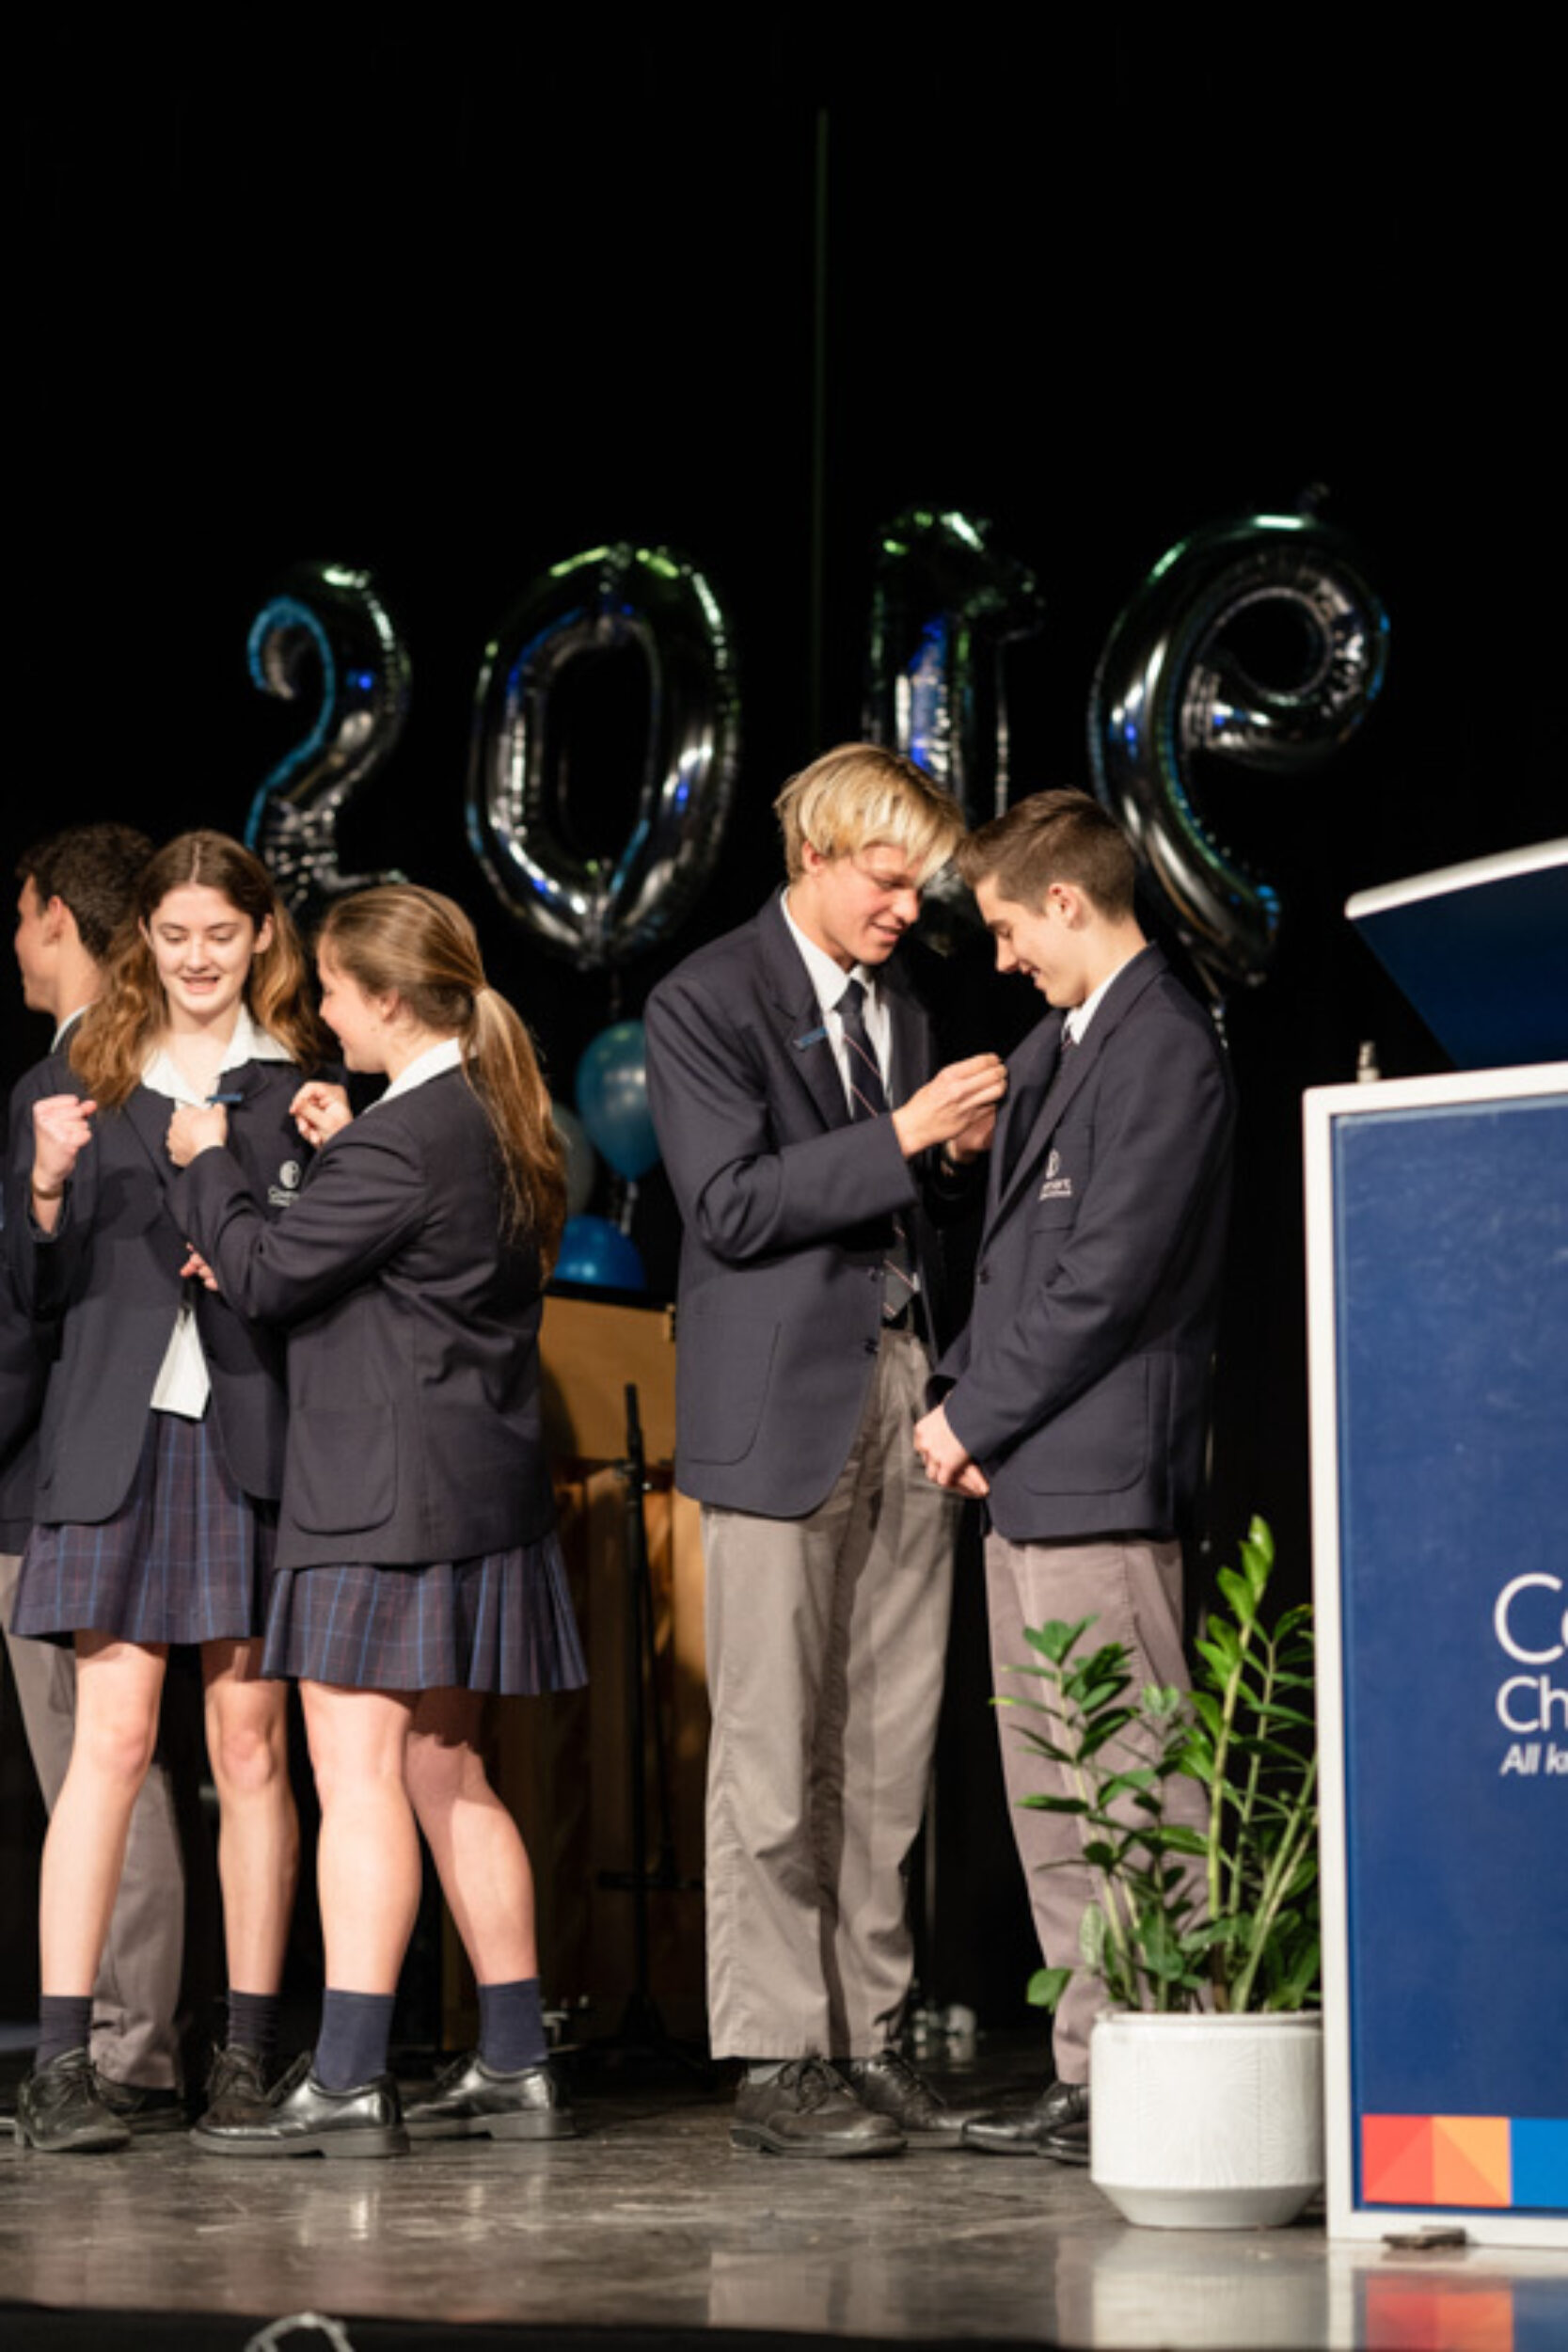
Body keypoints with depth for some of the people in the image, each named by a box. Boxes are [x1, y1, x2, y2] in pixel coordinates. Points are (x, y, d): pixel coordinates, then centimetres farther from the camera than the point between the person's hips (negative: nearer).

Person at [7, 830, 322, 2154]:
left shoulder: (302, 1088, 8)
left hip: (256, 1436, 0)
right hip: (120, 1434, 0)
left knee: (252, 1744, 3)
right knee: (113, 1738, -7)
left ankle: (250, 2052, 9)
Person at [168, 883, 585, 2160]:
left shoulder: (401, 1141, -18)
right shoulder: (498, 1122, 11)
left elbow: (264, 1273, -14)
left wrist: (207, 1160, 1)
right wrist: (344, 1150, 15)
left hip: (386, 1500, -10)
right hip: (477, 1489, 10)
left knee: (360, 1778, -8)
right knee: (448, 1778, 14)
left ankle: (347, 2081, -8)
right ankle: (516, 2065, 18)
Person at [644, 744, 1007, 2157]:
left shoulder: (899, 1005, 18)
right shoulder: (706, 1004, -4)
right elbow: (733, 1206, -14)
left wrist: (963, 1151, 2)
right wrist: (900, 1136, -17)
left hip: (903, 1390, 7)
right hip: (787, 1406, -6)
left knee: (892, 1744, 6)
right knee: (775, 1748, -4)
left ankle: (873, 2044, 11)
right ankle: (778, 2060, 0)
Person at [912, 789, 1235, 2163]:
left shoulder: (1163, 1052, -12)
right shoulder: (1061, 1045, 19)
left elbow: (1106, 1280, -17)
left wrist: (977, 1421, -10)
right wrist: (959, 1396, 6)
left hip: (1100, 1480, -10)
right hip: (1026, 1481, 10)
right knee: (1052, 1809, 12)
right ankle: (1096, 2081, 17)